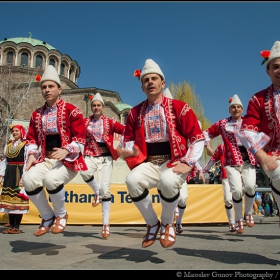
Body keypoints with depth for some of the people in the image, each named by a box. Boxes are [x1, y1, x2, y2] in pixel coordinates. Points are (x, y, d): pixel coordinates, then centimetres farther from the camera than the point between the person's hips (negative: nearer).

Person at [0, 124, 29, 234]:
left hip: (20, 173, -6)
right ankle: (11, 225, 14)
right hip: (9, 173, 6)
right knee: (9, 199, 7)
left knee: (18, 199, -4)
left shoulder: (26, 145, -5)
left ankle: (16, 227, 1)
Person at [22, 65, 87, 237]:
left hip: (68, 159, -5)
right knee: (28, 180, -25)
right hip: (45, 159, 5)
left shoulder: (72, 111, -3)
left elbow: (80, 138, -8)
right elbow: (31, 138, 15)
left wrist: (66, 151, -25)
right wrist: (31, 155, -4)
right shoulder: (37, 114, 14)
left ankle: (61, 215, -2)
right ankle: (47, 217, 2)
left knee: (51, 179, -35)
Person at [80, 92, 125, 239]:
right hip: (90, 156, 1)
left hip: (106, 157, -1)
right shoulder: (85, 122, 8)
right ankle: (97, 193, 0)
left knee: (105, 189, -5)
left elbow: (126, 131, -6)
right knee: (84, 172, -33)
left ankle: (106, 223, 8)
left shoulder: (110, 122, 3)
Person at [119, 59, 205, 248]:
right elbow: (129, 139, 18)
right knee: (132, 180, -30)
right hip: (148, 163, 3)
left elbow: (198, 137, -1)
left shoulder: (179, 107, -1)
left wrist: (188, 162, -12)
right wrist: (128, 151, -5)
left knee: (168, 181, -38)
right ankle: (152, 223, -2)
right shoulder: (135, 112, 9)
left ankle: (168, 224, -3)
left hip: (173, 162, -3)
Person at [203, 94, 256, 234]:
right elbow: (207, 133, 14)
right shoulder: (222, 123, 8)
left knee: (250, 186, -20)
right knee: (237, 190, -13)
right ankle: (238, 219, 13)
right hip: (231, 162, -1)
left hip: (248, 160, 1)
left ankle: (248, 213, 10)